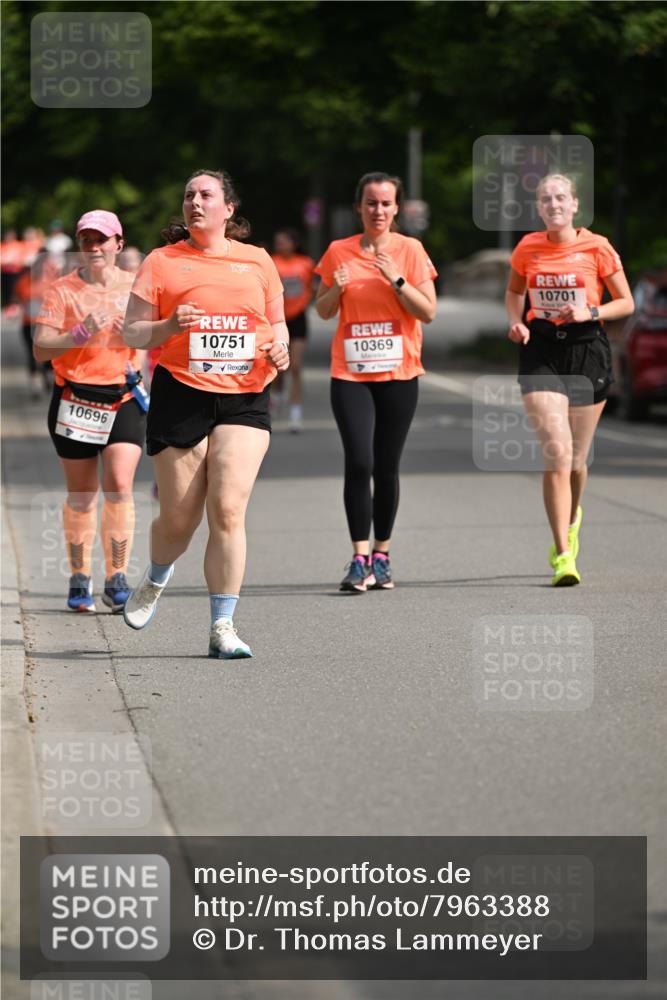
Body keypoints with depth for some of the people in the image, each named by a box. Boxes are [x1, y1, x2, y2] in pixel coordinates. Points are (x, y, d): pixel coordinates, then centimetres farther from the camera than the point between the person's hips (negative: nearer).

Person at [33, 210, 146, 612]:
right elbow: (41, 349, -7)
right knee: (81, 493, 5)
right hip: (75, 398, 0)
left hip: (124, 399, 0)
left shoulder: (136, 287, 4)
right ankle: (80, 579, 18)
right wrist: (80, 335, -22)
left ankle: (117, 579, -7)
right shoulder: (62, 290, -1)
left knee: (119, 486, -13)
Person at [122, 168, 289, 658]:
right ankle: (156, 581, 38)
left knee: (228, 510, -13)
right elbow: (132, 332, 4)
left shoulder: (257, 260, 12)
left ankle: (223, 627, -8)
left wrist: (279, 348, -1)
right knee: (179, 519, 3)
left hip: (245, 397, 1)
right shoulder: (162, 262, 6)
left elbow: (277, 323, 21)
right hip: (180, 394, -1)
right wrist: (168, 326, -16)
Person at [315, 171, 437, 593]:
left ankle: (381, 556, 15)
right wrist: (336, 289, -8)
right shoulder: (339, 252, 5)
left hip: (398, 373, 0)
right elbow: (323, 311, 12)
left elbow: (429, 312, -3)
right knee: (359, 462, -13)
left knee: (387, 466, 4)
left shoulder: (410, 250, 1)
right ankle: (360, 558, -11)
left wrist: (397, 280, -16)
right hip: (350, 372, 0)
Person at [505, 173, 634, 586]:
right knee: (556, 452, -14)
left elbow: (626, 302, 2)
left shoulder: (596, 247, -4)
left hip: (587, 349, 0)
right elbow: (514, 292, 21)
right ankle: (564, 556, -13)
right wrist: (516, 322, 1)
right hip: (541, 351, 0)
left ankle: (572, 519, 43)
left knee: (576, 458, 9)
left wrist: (590, 312, -15)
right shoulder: (528, 248, 3)